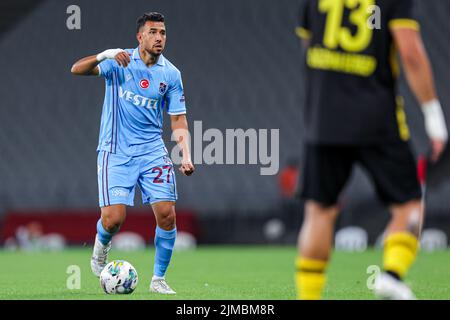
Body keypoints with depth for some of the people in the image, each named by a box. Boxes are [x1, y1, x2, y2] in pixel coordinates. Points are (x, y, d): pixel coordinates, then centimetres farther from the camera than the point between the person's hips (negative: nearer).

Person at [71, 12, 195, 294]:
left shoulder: (171, 74, 3)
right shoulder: (119, 62, -4)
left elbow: (178, 119, 7)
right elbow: (77, 69, -16)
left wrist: (186, 156, -6)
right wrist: (104, 55, -34)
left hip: (153, 151, 3)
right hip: (116, 152, -3)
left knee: (167, 215, -9)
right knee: (114, 219, -13)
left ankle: (159, 279, 8)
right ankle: (101, 245, 24)